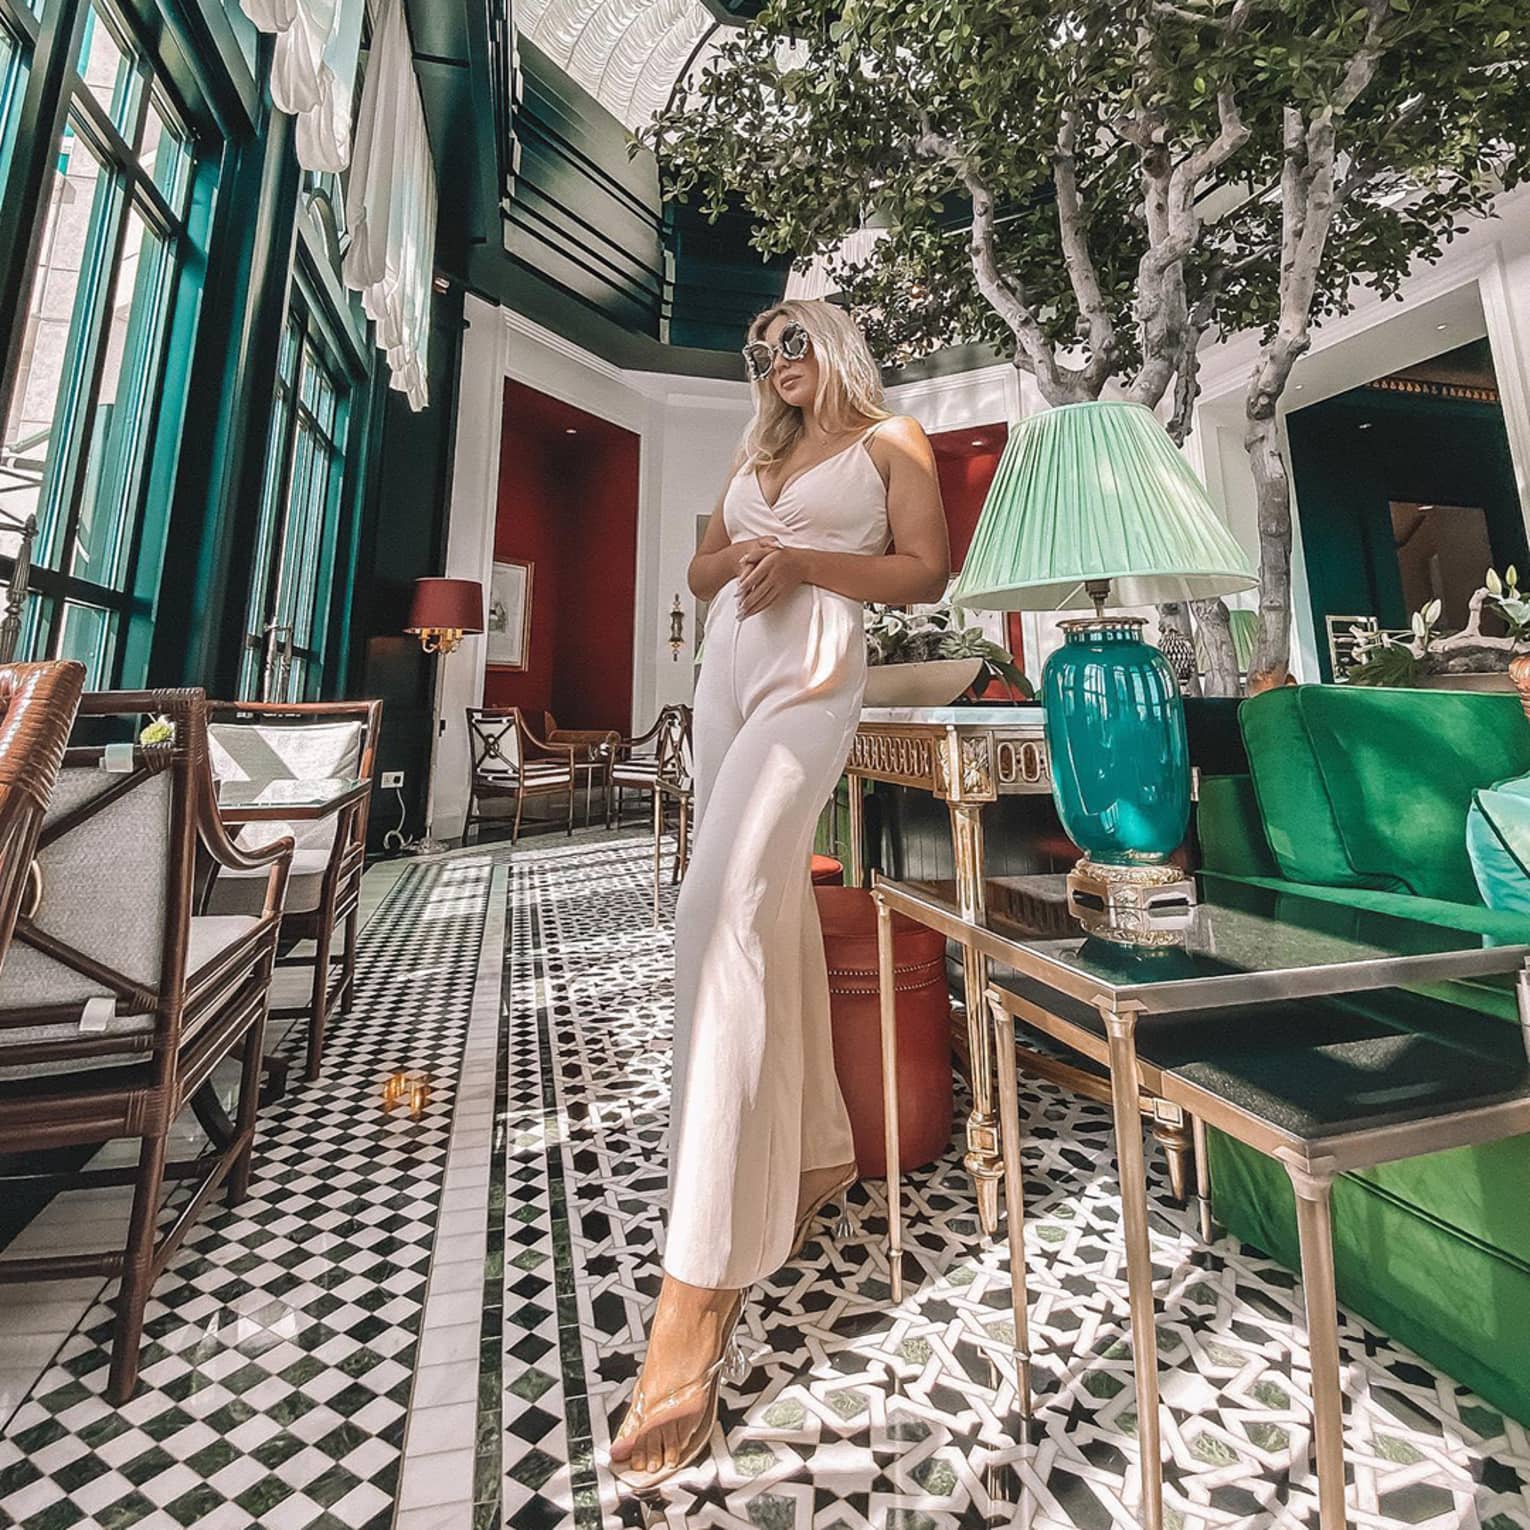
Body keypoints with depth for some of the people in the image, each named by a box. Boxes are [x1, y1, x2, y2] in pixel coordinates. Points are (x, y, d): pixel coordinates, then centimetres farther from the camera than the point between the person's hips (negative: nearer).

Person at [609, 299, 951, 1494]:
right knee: (773, 915, 4)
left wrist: (801, 560, -10)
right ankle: (817, 1153, 21)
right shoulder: (757, 457, 30)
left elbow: (926, 573, 1)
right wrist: (740, 556, 2)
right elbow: (700, 570, 24)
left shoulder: (890, 441, 14)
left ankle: (701, 1288, -17)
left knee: (724, 913, -24)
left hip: (811, 679, -7)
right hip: (726, 678, 7)